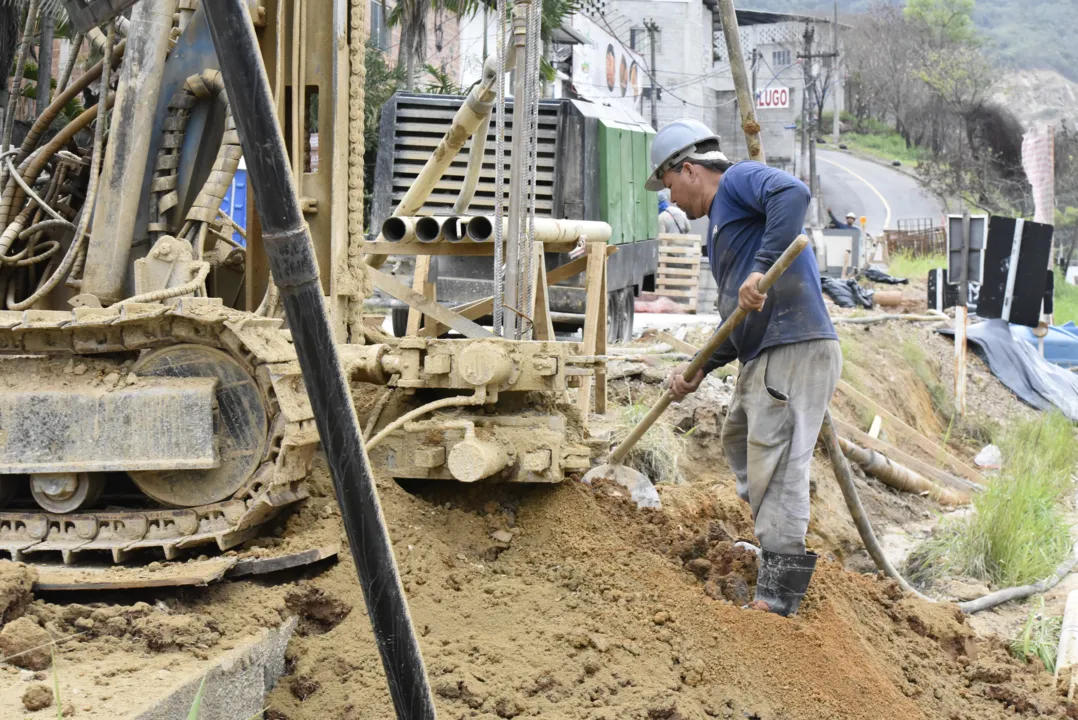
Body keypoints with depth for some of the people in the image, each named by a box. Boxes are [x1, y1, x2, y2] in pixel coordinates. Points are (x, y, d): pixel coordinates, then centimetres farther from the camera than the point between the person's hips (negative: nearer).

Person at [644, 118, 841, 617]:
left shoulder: (739, 180, -2)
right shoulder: (720, 223, 26)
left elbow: (793, 194, -27)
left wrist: (762, 268, -31)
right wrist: (701, 368, 15)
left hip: (796, 350, -11)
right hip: (762, 358, 11)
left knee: (775, 467, -12)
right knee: (740, 441, 27)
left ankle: (778, 594, -10)